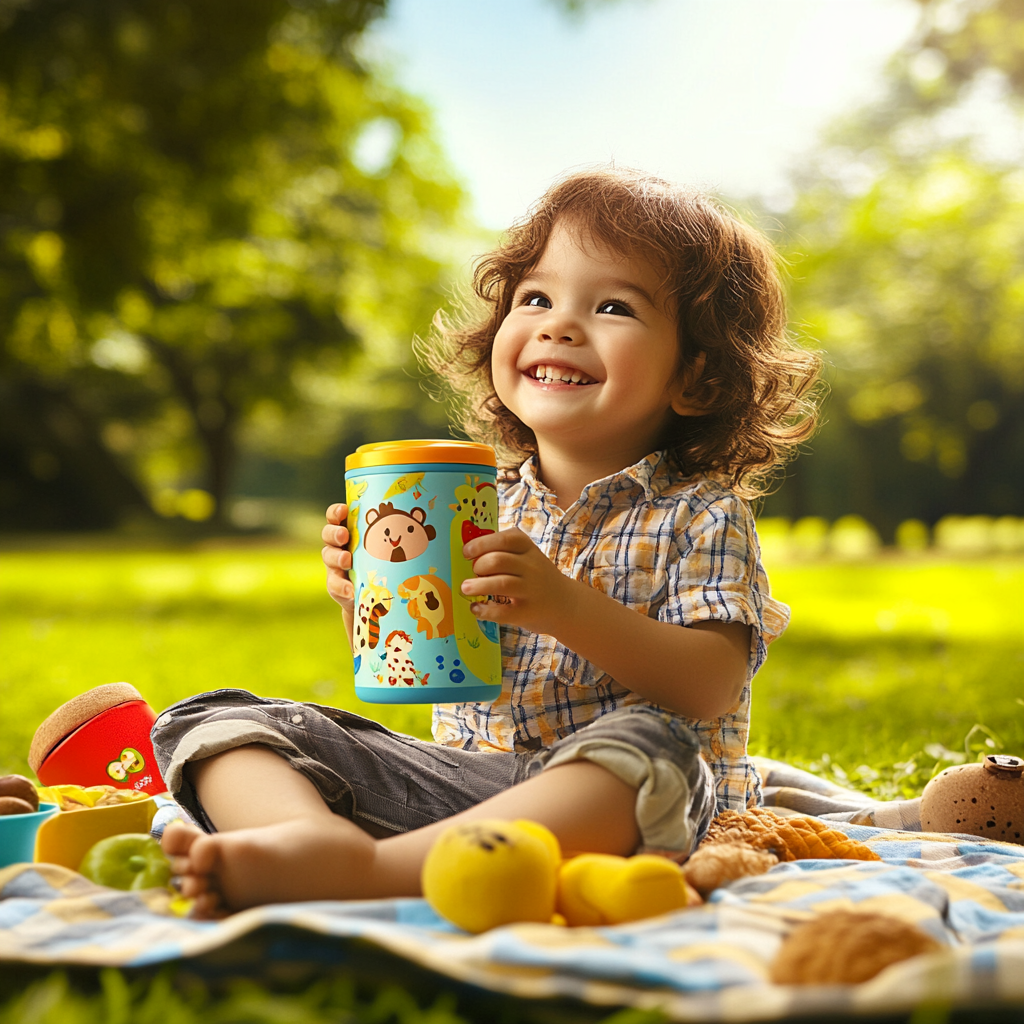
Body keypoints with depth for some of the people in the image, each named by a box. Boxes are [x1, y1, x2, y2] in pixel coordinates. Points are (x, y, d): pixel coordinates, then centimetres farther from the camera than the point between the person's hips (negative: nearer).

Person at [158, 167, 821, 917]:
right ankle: (313, 831, -41)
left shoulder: (699, 517, -1)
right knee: (212, 720, -7)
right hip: (452, 777, 4)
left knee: (651, 752, -40)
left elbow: (708, 688, -14)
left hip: (601, 799, -4)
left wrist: (563, 608, -25)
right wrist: (364, 602, -5)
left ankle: (367, 868, -49)